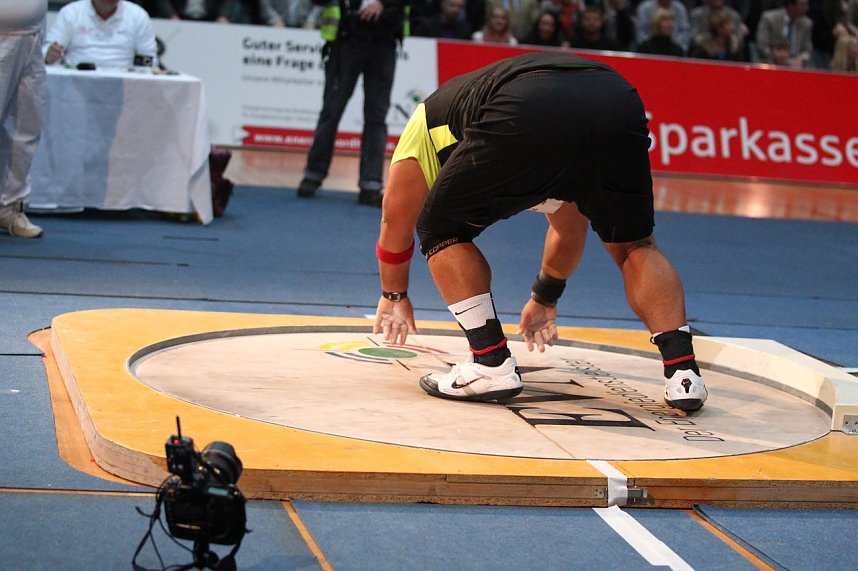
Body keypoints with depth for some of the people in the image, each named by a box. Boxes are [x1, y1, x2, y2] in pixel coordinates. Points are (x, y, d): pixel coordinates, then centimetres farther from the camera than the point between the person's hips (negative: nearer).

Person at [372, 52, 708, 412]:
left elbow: (396, 223, 45)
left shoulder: (429, 116, 39)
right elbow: (569, 227, 57)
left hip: (523, 121, -4)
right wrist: (546, 298, 72)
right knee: (634, 246, 27)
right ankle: (683, 372, 13)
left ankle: (492, 363, 12)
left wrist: (394, 296, 61)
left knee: (441, 230, 20)